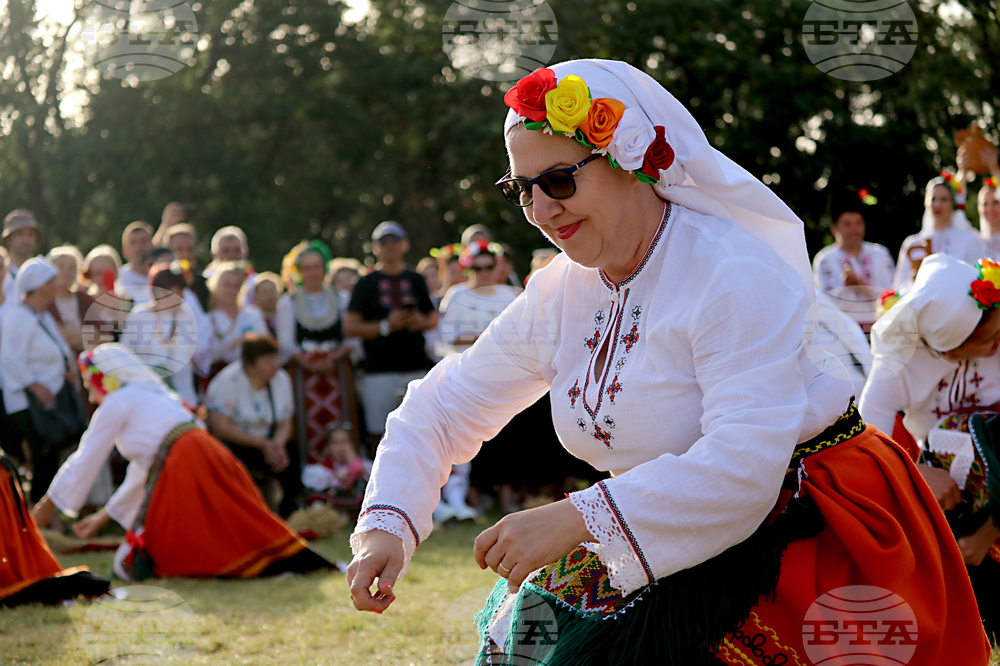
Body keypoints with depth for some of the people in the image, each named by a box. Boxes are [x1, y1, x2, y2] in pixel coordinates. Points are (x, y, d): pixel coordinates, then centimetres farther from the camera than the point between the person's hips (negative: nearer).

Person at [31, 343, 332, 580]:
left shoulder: (116, 402, 6)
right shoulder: (150, 395, 31)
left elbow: (85, 460, 10)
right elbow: (141, 474, 34)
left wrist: (47, 505, 21)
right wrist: (104, 515, 39)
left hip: (183, 468, -8)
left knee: (129, 567, -5)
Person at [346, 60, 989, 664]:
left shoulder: (734, 275, -21)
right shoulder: (558, 296, 2)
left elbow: (745, 462, -30)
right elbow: (442, 408, 7)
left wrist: (578, 518, -34)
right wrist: (386, 526, -10)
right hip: (674, 546, 7)